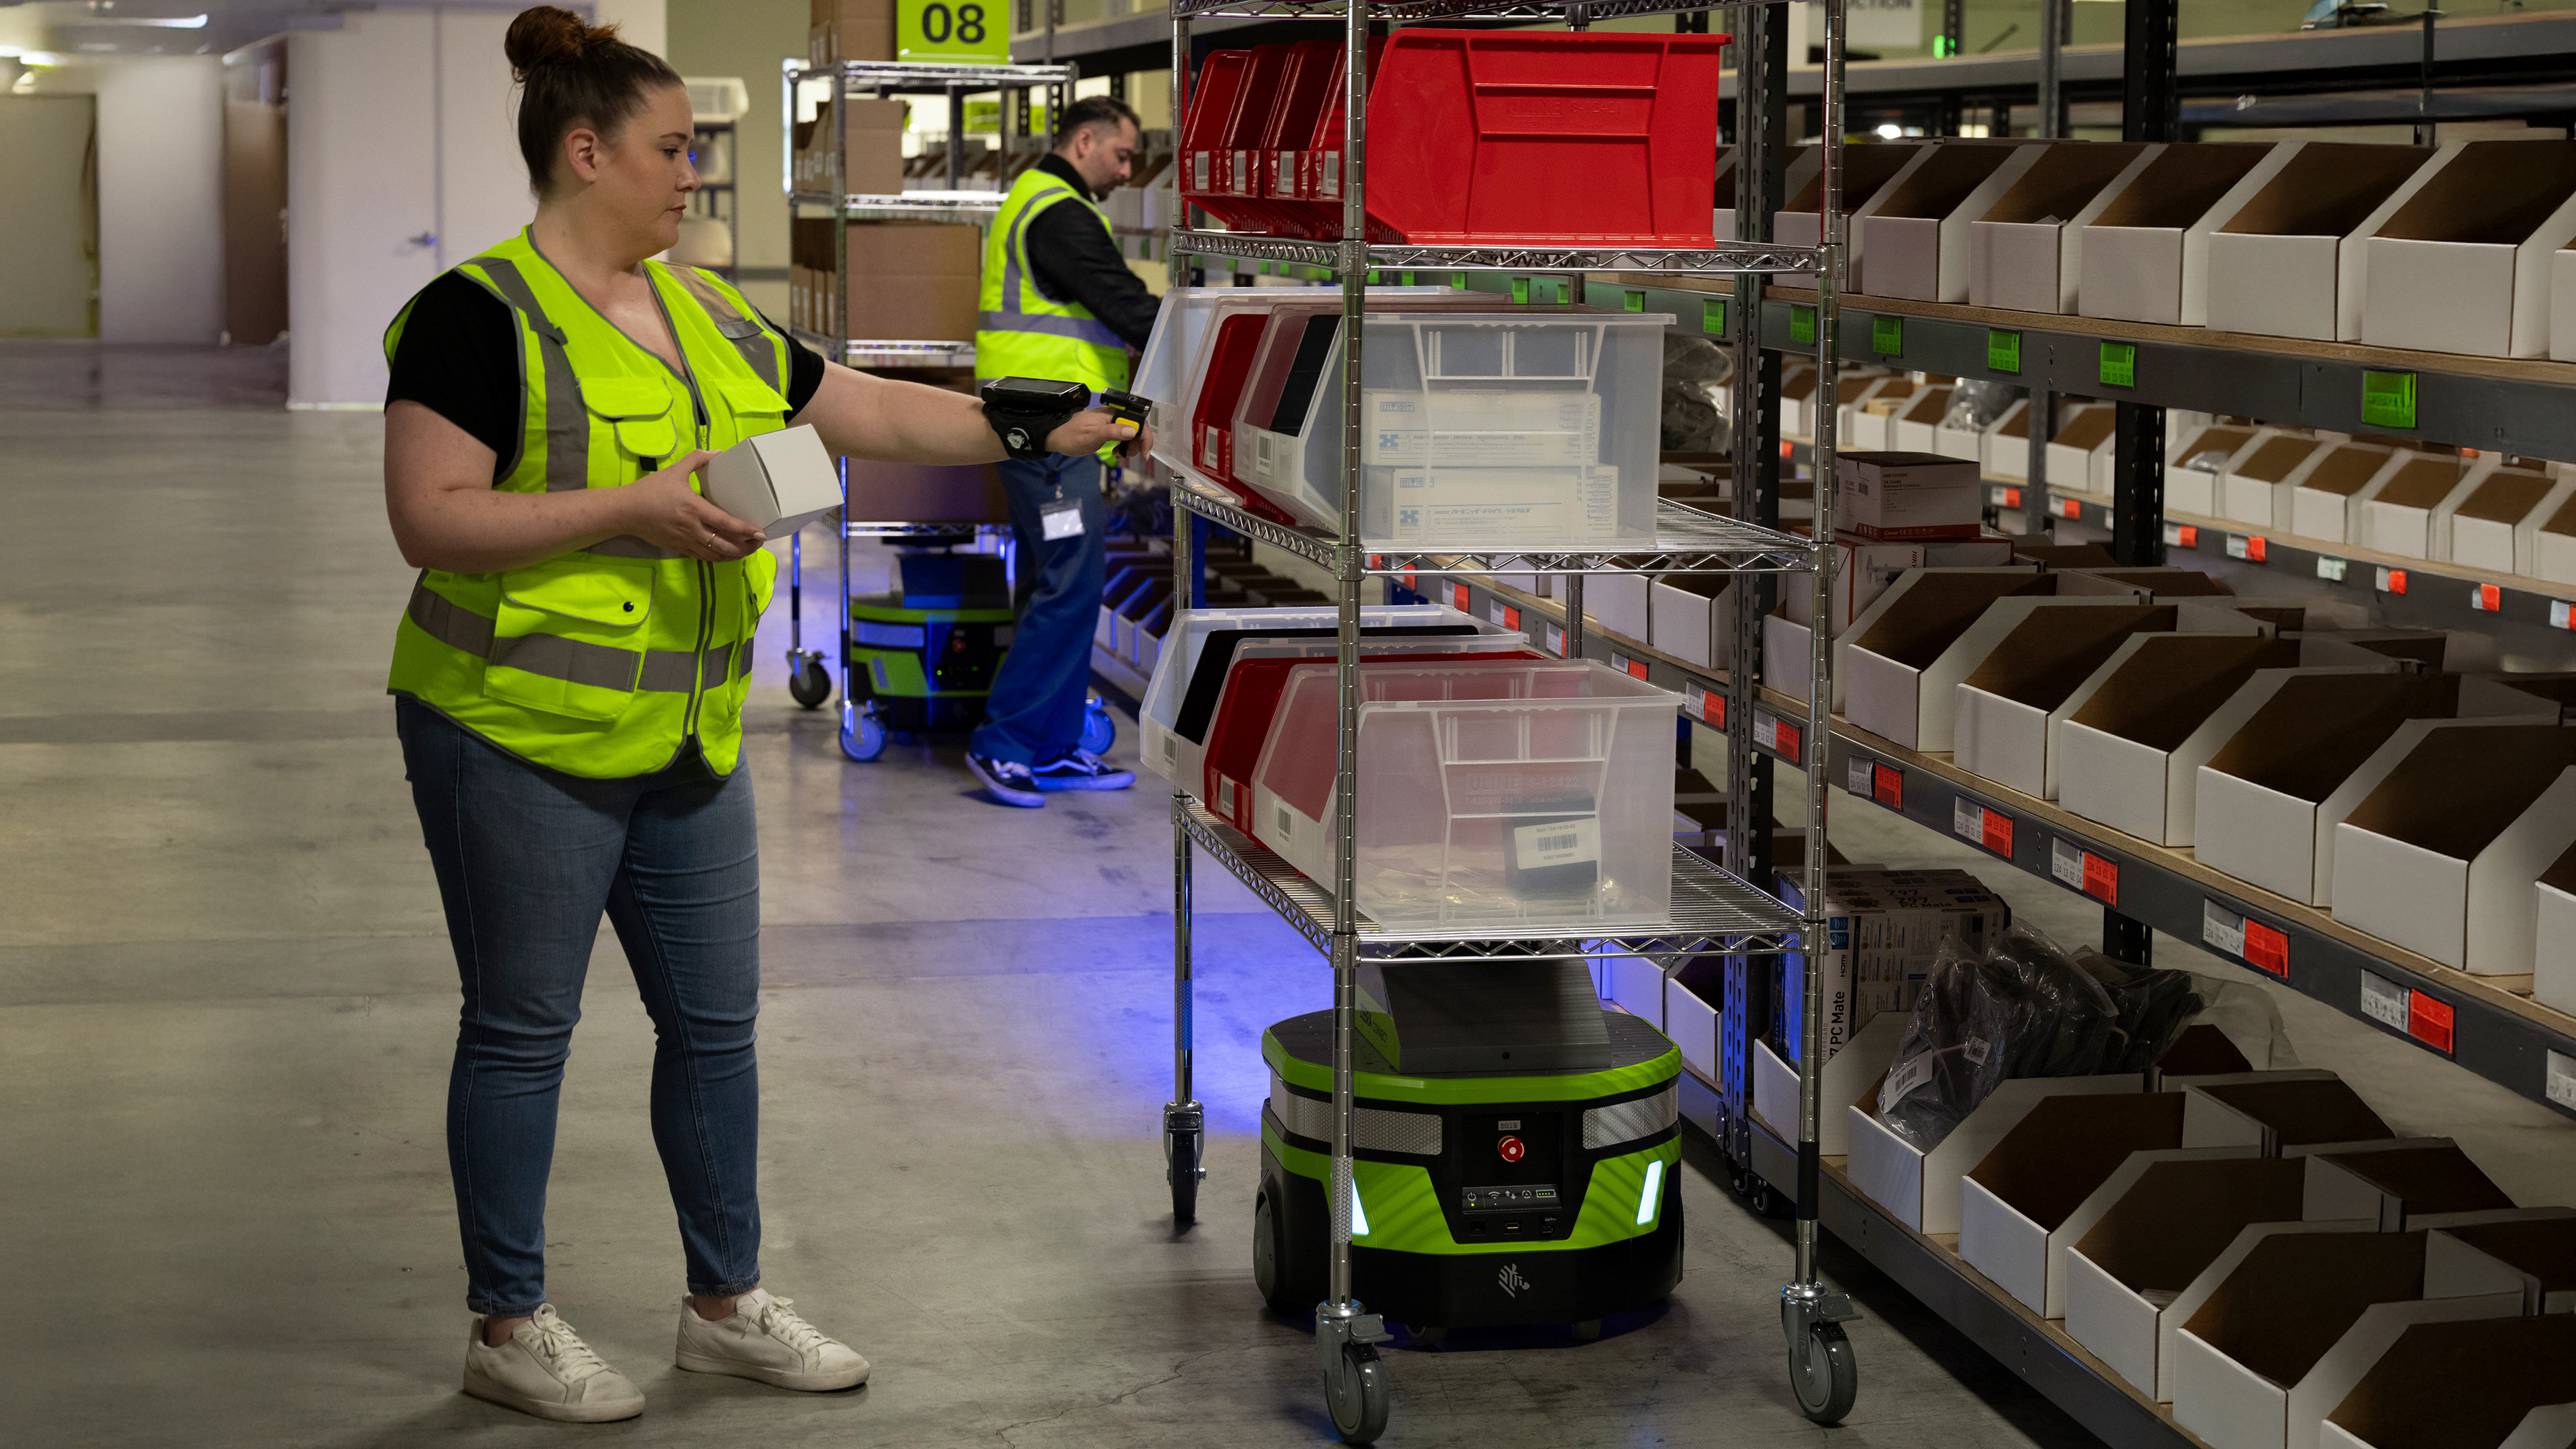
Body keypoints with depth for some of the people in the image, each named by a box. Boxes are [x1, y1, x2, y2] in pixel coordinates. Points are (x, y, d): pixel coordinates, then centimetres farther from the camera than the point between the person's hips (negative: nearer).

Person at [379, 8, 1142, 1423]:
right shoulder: (479, 319, -12)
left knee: (714, 1019, 12)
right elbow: (431, 519, -19)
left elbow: (866, 410, 18)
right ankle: (509, 1328, 16)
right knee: (522, 1028, 3)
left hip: (686, 740, 7)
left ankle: (725, 1303, 26)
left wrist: (1036, 436, 14)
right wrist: (631, 511, -23)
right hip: (521, 735, -7)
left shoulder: (707, 315, 11)